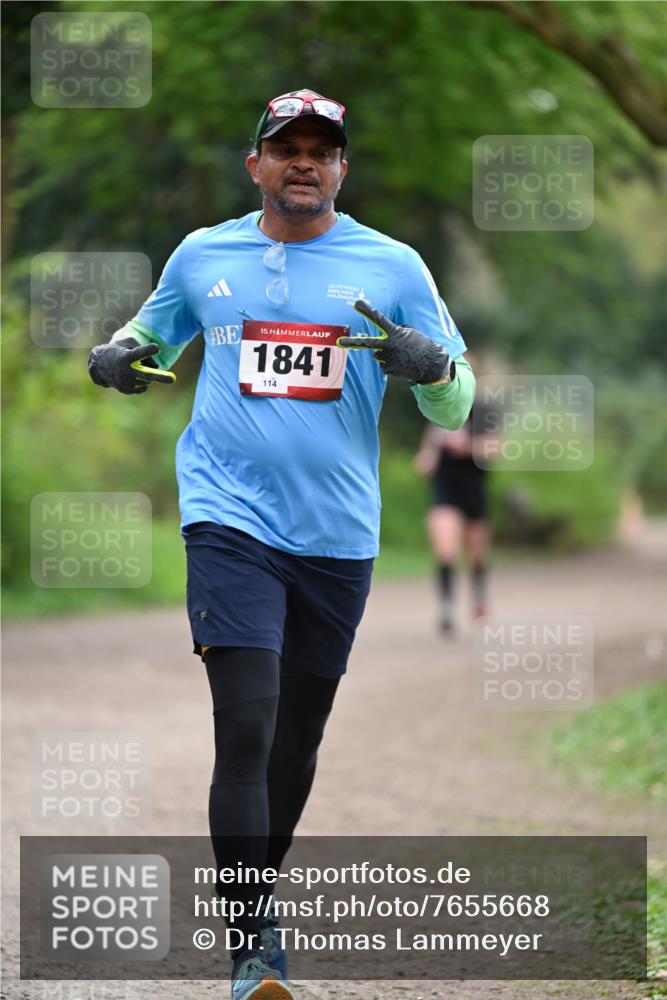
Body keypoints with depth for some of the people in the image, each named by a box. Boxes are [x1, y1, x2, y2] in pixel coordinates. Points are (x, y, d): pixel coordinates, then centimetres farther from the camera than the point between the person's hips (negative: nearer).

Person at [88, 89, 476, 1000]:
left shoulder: (391, 267, 4)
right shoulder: (203, 256, 7)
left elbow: (456, 408, 5)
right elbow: (153, 330, 25)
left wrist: (430, 366, -18)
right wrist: (119, 357, 1)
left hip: (338, 538, 2)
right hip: (231, 522, -2)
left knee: (298, 739, 13)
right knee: (246, 730, -15)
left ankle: (259, 889, 35)